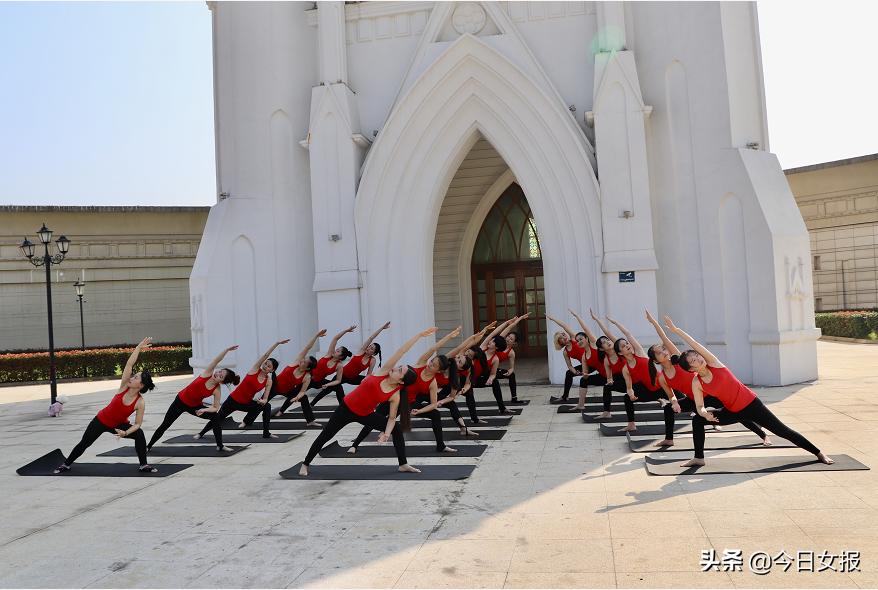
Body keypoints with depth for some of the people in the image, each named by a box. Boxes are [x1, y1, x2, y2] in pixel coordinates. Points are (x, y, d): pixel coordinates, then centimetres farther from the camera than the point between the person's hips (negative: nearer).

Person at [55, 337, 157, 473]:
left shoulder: (140, 403, -26)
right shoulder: (124, 386, -23)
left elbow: (137, 424, -20)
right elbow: (129, 364, -34)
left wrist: (126, 433, -37)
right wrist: (139, 347, -38)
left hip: (119, 425, -1)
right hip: (101, 420, 2)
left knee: (139, 434, -25)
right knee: (84, 444, 11)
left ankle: (144, 465, -13)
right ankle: (66, 464, 40)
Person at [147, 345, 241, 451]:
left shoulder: (217, 390, -19)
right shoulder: (207, 373, -22)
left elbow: (215, 408, -12)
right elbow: (217, 360, -37)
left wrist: (204, 410, -29)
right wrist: (227, 350, -51)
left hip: (195, 406, 1)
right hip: (181, 401, -1)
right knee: (165, 424, 4)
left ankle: (220, 446, -5)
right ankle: (148, 446, 25)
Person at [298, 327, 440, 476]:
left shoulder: (395, 396, -17)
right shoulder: (383, 371, -21)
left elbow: (392, 418, -9)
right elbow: (401, 351, -25)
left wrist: (386, 433, -29)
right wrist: (419, 335, -29)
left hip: (365, 414, 2)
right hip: (346, 408, -1)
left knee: (396, 429, -7)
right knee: (325, 436, 3)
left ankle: (403, 465, 5)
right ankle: (305, 465, 23)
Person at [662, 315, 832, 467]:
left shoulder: (713, 363, -16)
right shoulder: (696, 383, -9)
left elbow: (695, 344, -24)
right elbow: (699, 407, -6)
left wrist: (675, 329, -26)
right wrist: (705, 413, -28)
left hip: (751, 404, -3)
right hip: (733, 412, 3)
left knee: (783, 431, 1)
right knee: (697, 420, -5)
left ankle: (818, 453, 16)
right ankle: (699, 458, 4)